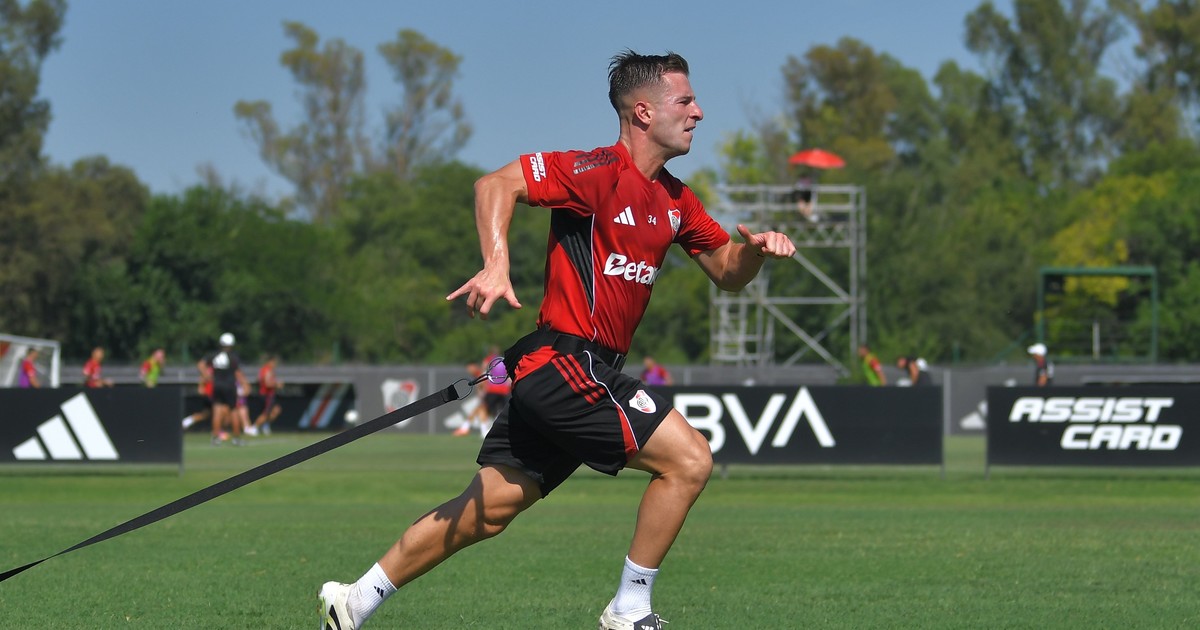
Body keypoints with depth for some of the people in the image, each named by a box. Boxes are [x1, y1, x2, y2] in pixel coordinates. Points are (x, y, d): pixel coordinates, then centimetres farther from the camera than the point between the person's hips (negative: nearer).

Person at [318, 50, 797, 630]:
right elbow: (496, 184, -18)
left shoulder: (675, 200, 15)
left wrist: (756, 249, -1)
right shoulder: (600, 172, -12)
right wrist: (497, 263, -32)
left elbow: (727, 272, 21)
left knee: (486, 511, 10)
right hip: (566, 364, -9)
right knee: (689, 458, -13)